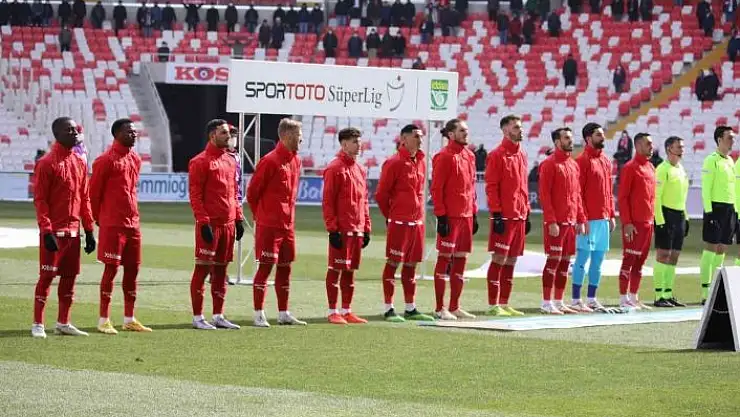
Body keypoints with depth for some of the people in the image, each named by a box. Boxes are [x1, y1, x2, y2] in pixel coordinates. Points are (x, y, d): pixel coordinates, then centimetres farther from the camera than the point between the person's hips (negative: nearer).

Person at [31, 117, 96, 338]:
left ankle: (63, 322, 16)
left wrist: (89, 230, 11)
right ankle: (37, 324, 0)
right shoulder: (46, 163, -9)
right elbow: (40, 200, -12)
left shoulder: (80, 164, 12)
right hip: (54, 232, -7)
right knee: (47, 276, -5)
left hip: (73, 231, 7)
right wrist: (46, 230, -19)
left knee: (70, 276, 9)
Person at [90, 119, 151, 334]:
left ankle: (129, 319, 15)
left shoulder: (135, 159, 13)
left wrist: (133, 214, 16)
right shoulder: (106, 160, -10)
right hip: (113, 225, -7)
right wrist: (98, 219, -2)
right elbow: (94, 192, -7)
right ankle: (104, 320, -1)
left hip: (132, 223, 7)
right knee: (111, 268, -6)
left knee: (133, 268, 8)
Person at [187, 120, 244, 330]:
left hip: (228, 224, 7)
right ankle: (198, 318, -2)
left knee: (221, 269, 10)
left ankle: (218, 316, 16)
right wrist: (203, 222, -17)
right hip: (210, 225, -7)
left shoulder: (231, 161, 16)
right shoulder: (201, 162, -7)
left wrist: (239, 218, 13)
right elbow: (195, 195, -11)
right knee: (202, 269, -5)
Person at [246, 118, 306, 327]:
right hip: (269, 225, -8)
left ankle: (283, 313, 17)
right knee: (266, 266, -5)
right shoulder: (270, 161, -13)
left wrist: (290, 215, 14)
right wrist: (261, 215, 1)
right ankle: (259, 315, -2)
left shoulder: (295, 161, 11)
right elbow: (252, 192, -8)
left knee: (285, 267, 10)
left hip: (288, 224, 8)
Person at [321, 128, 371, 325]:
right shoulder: (335, 168, -8)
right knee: (336, 269, -3)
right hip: (341, 230, -7)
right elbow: (327, 201, -11)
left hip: (357, 230, 7)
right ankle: (333, 312, 1)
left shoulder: (360, 170, 15)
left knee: (350, 270, 10)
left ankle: (346, 311, 16)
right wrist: (332, 229, -15)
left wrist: (366, 228, 15)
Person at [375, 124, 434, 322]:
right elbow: (380, 194, -8)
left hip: (417, 221, 7)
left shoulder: (421, 162, 12)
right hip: (399, 222, -7)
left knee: (411, 264, 12)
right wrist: (391, 216, 2)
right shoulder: (394, 163, -11)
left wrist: (419, 214, 14)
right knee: (393, 263, -3)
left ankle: (410, 309, 18)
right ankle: (389, 309, 0)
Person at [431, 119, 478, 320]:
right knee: (445, 259, -3)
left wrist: (474, 213, 16)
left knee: (461, 260, 10)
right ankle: (440, 309, 1)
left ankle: (454, 307, 17)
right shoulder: (444, 157, -10)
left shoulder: (469, 156, 14)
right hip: (450, 217, -8)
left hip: (466, 215, 8)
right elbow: (436, 189, -12)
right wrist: (441, 216, -16)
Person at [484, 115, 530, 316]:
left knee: (511, 260, 9)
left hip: (520, 217, 7)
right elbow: (491, 187, -11)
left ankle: (504, 303, 14)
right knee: (499, 259, -7)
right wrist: (496, 214, -16)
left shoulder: (522, 155, 16)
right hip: (504, 217, -7)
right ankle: (493, 305, -5)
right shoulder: (497, 155, -7)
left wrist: (527, 213, 16)